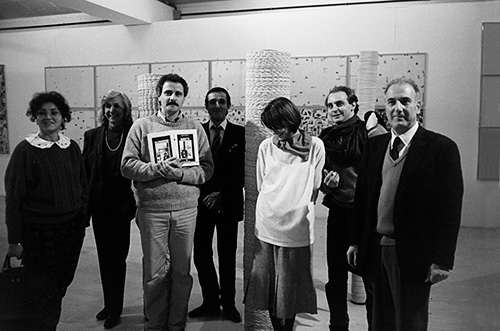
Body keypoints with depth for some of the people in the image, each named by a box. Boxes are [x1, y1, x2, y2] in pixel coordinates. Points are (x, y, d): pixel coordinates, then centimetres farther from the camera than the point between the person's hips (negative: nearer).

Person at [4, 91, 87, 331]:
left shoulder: (72, 148, 4)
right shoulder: (25, 150, -8)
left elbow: (82, 187, 11)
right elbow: (13, 197, -7)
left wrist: (83, 220, 6)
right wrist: (14, 241, -8)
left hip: (71, 228, 4)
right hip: (38, 230, -4)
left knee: (61, 284, 15)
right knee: (44, 291, 4)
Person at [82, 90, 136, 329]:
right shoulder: (92, 136, 4)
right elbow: (84, 172, 4)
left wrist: (134, 204, -13)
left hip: (121, 206, -4)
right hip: (99, 206, 4)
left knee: (117, 257, 3)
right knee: (104, 257, 14)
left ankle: (115, 310, 17)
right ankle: (109, 304, 30)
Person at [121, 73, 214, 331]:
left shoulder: (195, 128, 7)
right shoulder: (142, 126, 5)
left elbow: (207, 169, 1)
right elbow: (127, 165, -2)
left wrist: (181, 173, -15)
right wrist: (158, 168, -17)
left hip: (186, 209, 1)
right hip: (151, 210, -1)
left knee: (182, 272, 9)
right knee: (154, 273, 7)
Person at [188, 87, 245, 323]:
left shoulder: (240, 134, 0)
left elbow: (243, 171, -3)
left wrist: (222, 194, -11)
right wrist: (204, 195, -10)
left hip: (228, 203, -1)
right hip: (201, 202, 1)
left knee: (227, 257, 8)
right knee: (201, 255, 5)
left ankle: (228, 303, 24)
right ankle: (211, 301, 23)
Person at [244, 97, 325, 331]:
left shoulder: (315, 146, -1)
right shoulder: (266, 146, 5)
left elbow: (315, 188, 5)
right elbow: (261, 186, 11)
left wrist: (298, 209, 3)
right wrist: (273, 208, 3)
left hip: (297, 226, -2)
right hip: (267, 224, 2)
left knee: (292, 285, 9)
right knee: (269, 283, 9)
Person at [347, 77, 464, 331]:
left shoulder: (441, 148, -9)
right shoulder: (374, 145, 7)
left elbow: (450, 209, -11)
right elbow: (362, 196, 9)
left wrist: (442, 260, -14)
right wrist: (355, 241, 8)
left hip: (413, 255, -5)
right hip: (377, 250, 5)